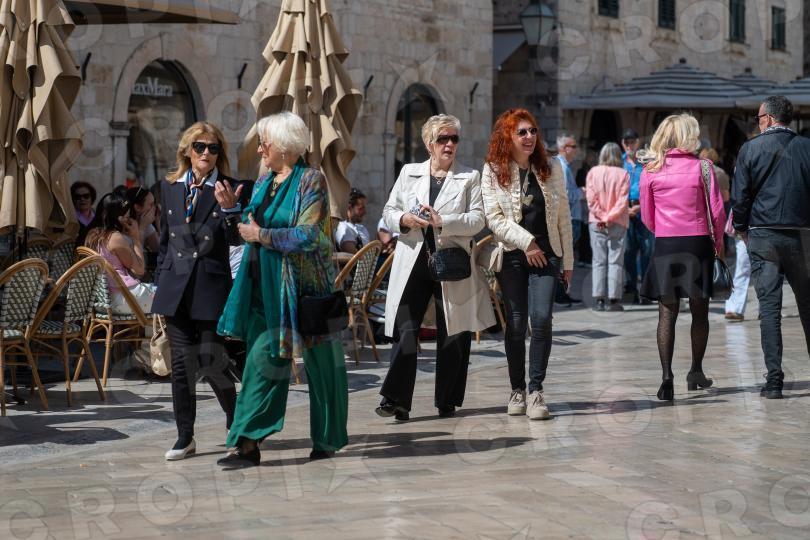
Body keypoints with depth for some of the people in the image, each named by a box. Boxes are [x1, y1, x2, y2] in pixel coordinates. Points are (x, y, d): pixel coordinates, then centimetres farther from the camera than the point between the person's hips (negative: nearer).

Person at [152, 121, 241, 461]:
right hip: (176, 286, 3)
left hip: (211, 285, -3)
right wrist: (159, 286, 14)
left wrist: (229, 209, -27)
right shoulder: (170, 187, 10)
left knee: (211, 361, -3)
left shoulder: (227, 189, -2)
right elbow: (164, 239, 16)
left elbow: (235, 239, -10)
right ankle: (185, 437, 12)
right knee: (182, 362, 4)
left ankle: (235, 418, 22)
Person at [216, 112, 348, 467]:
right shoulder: (265, 181, 14)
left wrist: (261, 235, -14)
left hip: (305, 285, -6)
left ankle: (327, 440, 18)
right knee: (262, 358, -2)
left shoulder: (311, 181, -9)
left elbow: (308, 236, -18)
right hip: (267, 286, 6)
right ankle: (248, 443, -6)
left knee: (320, 362, 5)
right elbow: (251, 226, 18)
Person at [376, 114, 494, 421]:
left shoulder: (470, 178, 7)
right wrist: (404, 220, -10)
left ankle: (447, 401, 16)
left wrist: (443, 221, -18)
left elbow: (478, 219, -4)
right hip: (413, 261, 1)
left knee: (453, 335, 4)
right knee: (406, 330, -8)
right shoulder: (409, 173, 13)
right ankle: (396, 399, -7)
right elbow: (389, 211, 13)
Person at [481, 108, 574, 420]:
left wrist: (568, 261, 9)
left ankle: (536, 389, -9)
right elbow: (494, 219, -5)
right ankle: (517, 389, 14)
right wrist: (526, 242, -14)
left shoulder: (551, 169, 8)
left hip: (547, 254, 1)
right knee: (516, 324, 3)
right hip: (512, 255, -1)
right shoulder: (493, 172, 1)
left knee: (542, 318, -13)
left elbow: (563, 217, 10)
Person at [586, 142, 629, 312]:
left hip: (596, 222, 1)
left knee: (599, 261, 6)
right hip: (618, 223, -1)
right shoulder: (623, 174, -4)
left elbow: (591, 198, -6)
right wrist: (610, 217, -10)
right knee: (615, 261, 3)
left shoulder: (593, 172, -1)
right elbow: (622, 200, -11)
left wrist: (602, 216, -5)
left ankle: (599, 299, 2)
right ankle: (614, 299, 0)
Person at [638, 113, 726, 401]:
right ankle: (696, 372, 21)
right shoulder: (701, 167, -4)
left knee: (667, 312, 3)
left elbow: (646, 216, 5)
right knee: (699, 311, 13)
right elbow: (717, 210, -3)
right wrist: (718, 242, 11)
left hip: (665, 246, 1)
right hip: (698, 244, -1)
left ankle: (666, 375, -9)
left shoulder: (650, 170, 1)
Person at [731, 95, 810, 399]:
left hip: (763, 236, -2)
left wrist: (741, 228, 11)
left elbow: (740, 195, -2)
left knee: (769, 306, -1)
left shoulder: (751, 149, -2)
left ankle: (774, 379, -6)